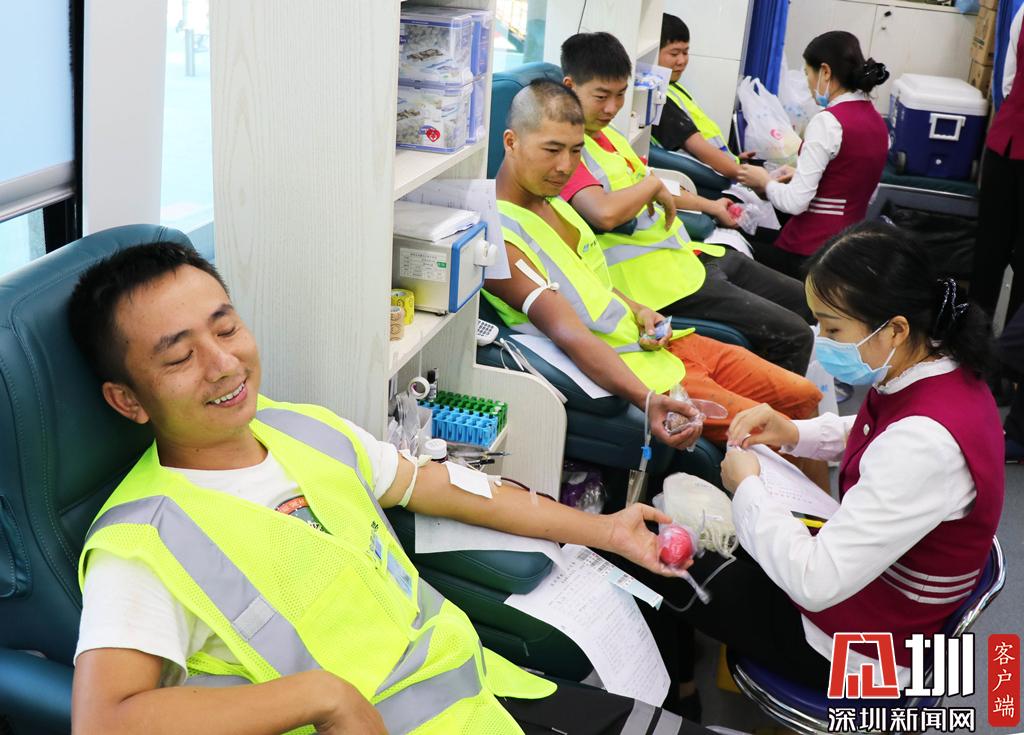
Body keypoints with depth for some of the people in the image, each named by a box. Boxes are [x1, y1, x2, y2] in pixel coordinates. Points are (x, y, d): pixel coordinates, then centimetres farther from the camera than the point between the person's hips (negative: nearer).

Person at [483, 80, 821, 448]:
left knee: (804, 396, 9)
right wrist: (646, 399, -41)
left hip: (665, 343, 9)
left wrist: (637, 310, 0)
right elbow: (567, 332, -31)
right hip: (627, 370, -9)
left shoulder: (551, 199, 10)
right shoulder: (498, 238, -20)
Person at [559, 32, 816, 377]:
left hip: (692, 254, 10)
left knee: (807, 303, 15)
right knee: (792, 336, -14)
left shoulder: (607, 133, 15)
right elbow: (606, 213, -33)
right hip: (663, 279, -10)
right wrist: (652, 184, -16)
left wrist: (708, 206, 29)